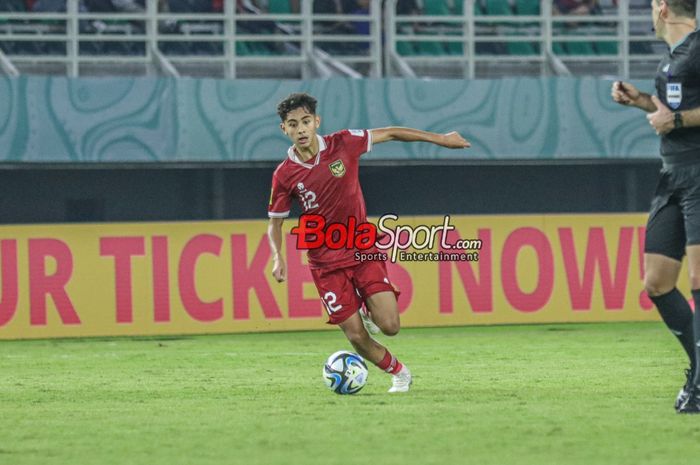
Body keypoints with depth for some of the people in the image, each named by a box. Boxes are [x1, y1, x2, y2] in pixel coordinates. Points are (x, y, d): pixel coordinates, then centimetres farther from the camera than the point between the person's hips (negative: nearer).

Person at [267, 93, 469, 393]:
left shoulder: (343, 144, -9)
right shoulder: (284, 175, -9)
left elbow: (390, 134, 3)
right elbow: (275, 222, 3)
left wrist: (439, 139, 6)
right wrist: (277, 257, -15)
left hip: (363, 251, 0)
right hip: (326, 263, 0)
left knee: (389, 326, -13)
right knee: (356, 336, -6)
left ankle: (368, 308, 24)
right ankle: (399, 373, 22)